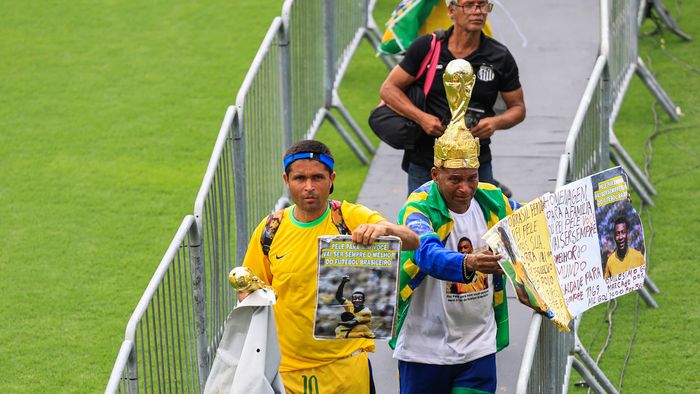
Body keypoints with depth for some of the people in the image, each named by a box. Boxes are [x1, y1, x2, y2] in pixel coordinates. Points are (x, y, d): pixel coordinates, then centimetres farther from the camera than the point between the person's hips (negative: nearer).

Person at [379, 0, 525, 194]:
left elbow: (518, 107, 9)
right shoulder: (425, 47, -3)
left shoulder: (500, 57, 0)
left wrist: (496, 122, -13)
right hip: (424, 162, 0)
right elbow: (388, 88, 1)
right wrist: (422, 118, -13)